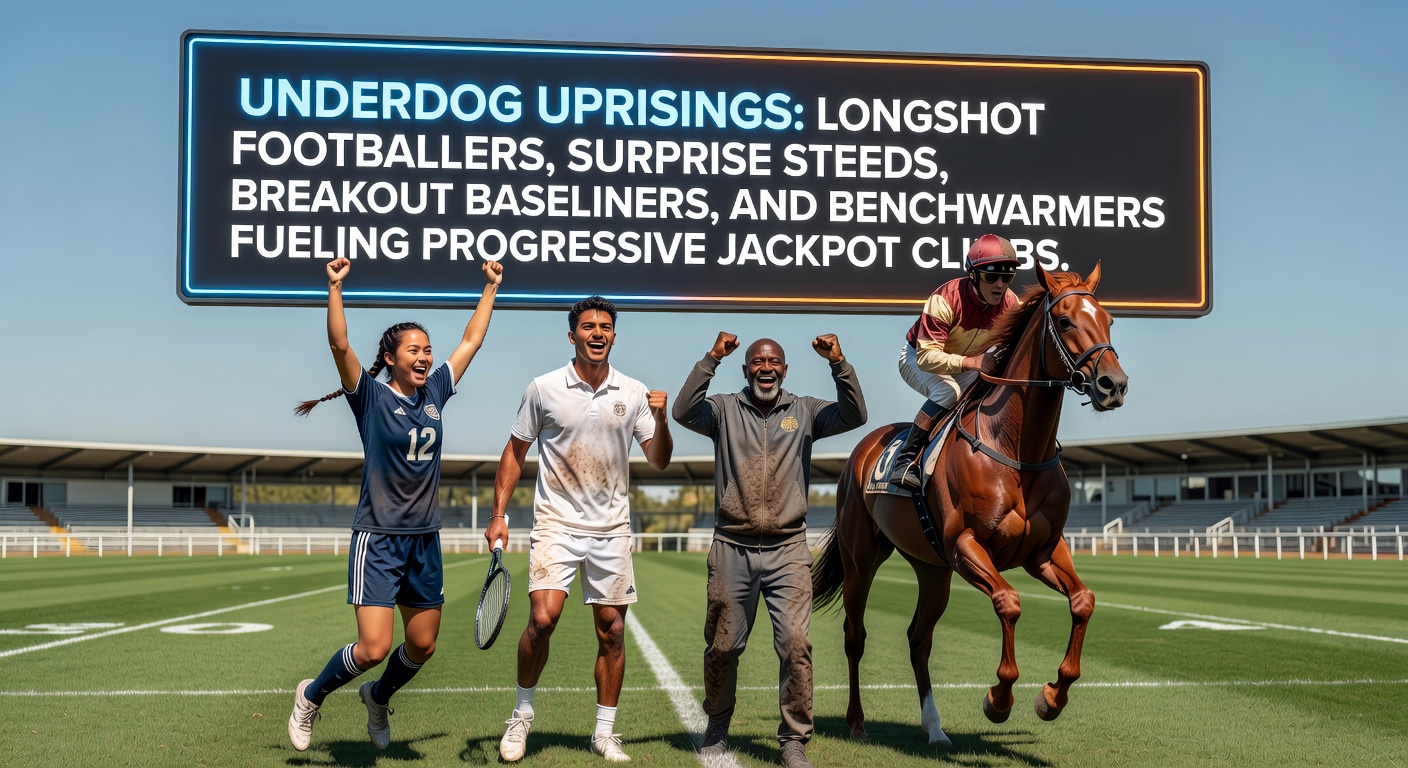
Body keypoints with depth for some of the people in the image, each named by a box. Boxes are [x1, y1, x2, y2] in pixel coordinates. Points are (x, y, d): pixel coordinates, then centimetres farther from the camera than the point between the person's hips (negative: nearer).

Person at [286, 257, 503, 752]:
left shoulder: (435, 391, 7)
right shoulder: (372, 397, -7)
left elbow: (471, 340, 15)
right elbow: (340, 345, -21)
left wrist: (491, 287, 17)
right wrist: (335, 287, -27)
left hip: (425, 540, 6)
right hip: (378, 539, -6)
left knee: (422, 646, 12)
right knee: (374, 648, -13)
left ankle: (378, 697, 42)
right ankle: (312, 696, 16)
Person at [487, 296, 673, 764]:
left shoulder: (633, 392, 3)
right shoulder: (544, 388, -2)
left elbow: (659, 462, 5)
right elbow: (515, 452, 6)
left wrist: (661, 420, -13)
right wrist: (498, 514, 0)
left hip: (612, 528, 3)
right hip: (556, 523, -2)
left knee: (612, 630, 4)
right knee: (543, 617, -17)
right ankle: (522, 714, 5)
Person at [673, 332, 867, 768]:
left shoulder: (805, 412, 7)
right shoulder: (724, 410, 4)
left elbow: (854, 416, -6)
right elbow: (683, 412, -14)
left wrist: (838, 364, -19)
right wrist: (712, 359, -21)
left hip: (787, 551, 0)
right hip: (732, 548, 0)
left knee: (796, 644, -9)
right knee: (722, 647, 10)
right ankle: (717, 729, 31)